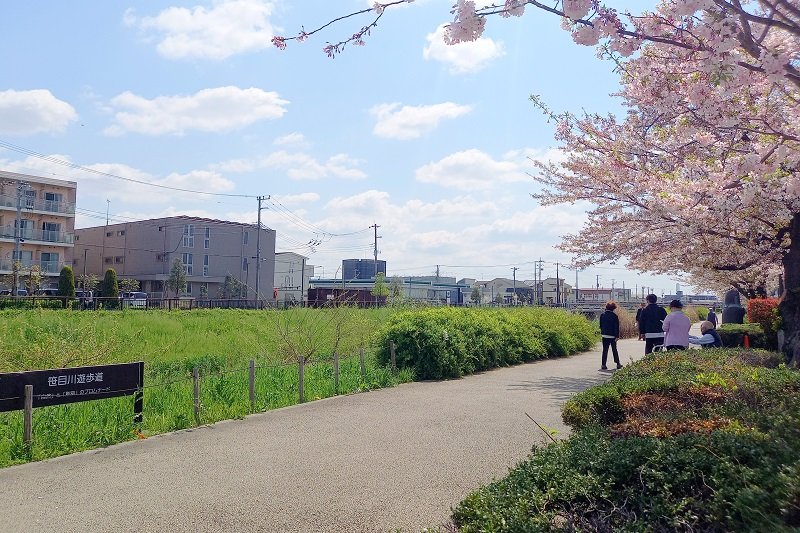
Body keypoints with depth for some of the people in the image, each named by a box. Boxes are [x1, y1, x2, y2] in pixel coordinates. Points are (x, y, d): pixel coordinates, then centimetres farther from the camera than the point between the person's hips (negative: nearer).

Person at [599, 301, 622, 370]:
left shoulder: (602, 315, 1)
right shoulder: (614, 316, -9)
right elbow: (617, 327, -9)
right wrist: (617, 336, -7)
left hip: (604, 335, 2)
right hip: (612, 335, -2)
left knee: (605, 350, 5)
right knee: (614, 350, 11)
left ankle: (603, 365, 0)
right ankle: (618, 364, 19)